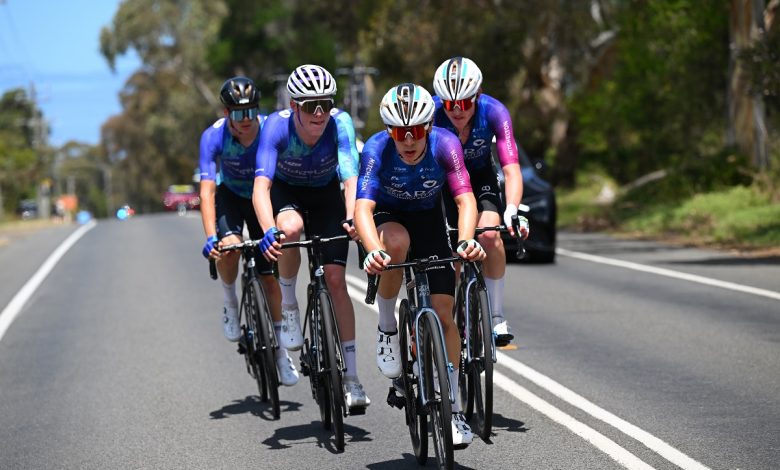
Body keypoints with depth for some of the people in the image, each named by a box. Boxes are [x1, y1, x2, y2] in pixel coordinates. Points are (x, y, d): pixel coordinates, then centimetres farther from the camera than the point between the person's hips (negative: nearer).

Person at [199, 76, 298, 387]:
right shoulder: (214, 136, -28)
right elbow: (207, 190, -34)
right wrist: (210, 238, -46)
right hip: (230, 195, -1)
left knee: (270, 275, -3)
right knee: (230, 246, -32)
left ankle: (281, 351, 11)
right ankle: (230, 304, -4)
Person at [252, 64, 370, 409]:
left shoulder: (339, 123, -31)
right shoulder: (277, 125, -33)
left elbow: (350, 177, -40)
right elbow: (261, 186, -41)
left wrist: (352, 218, -60)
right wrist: (269, 231, -58)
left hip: (326, 193, 1)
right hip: (286, 191, -1)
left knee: (336, 279, -10)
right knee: (290, 228, -37)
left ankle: (351, 379, -4)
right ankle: (288, 304, -10)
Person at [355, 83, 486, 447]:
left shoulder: (445, 144, -28)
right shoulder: (376, 149, -31)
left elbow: (465, 199, -35)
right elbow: (363, 207, -41)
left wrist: (466, 241, -55)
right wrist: (373, 251, -60)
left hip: (428, 219, 1)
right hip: (387, 217, -1)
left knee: (443, 312, -8)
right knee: (397, 242, -38)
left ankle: (453, 411, 3)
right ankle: (387, 327, -14)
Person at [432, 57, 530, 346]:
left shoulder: (493, 112, -30)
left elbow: (511, 169, -36)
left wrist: (512, 211, -53)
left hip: (480, 176, 0)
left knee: (489, 233, -26)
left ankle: (496, 315, -13)